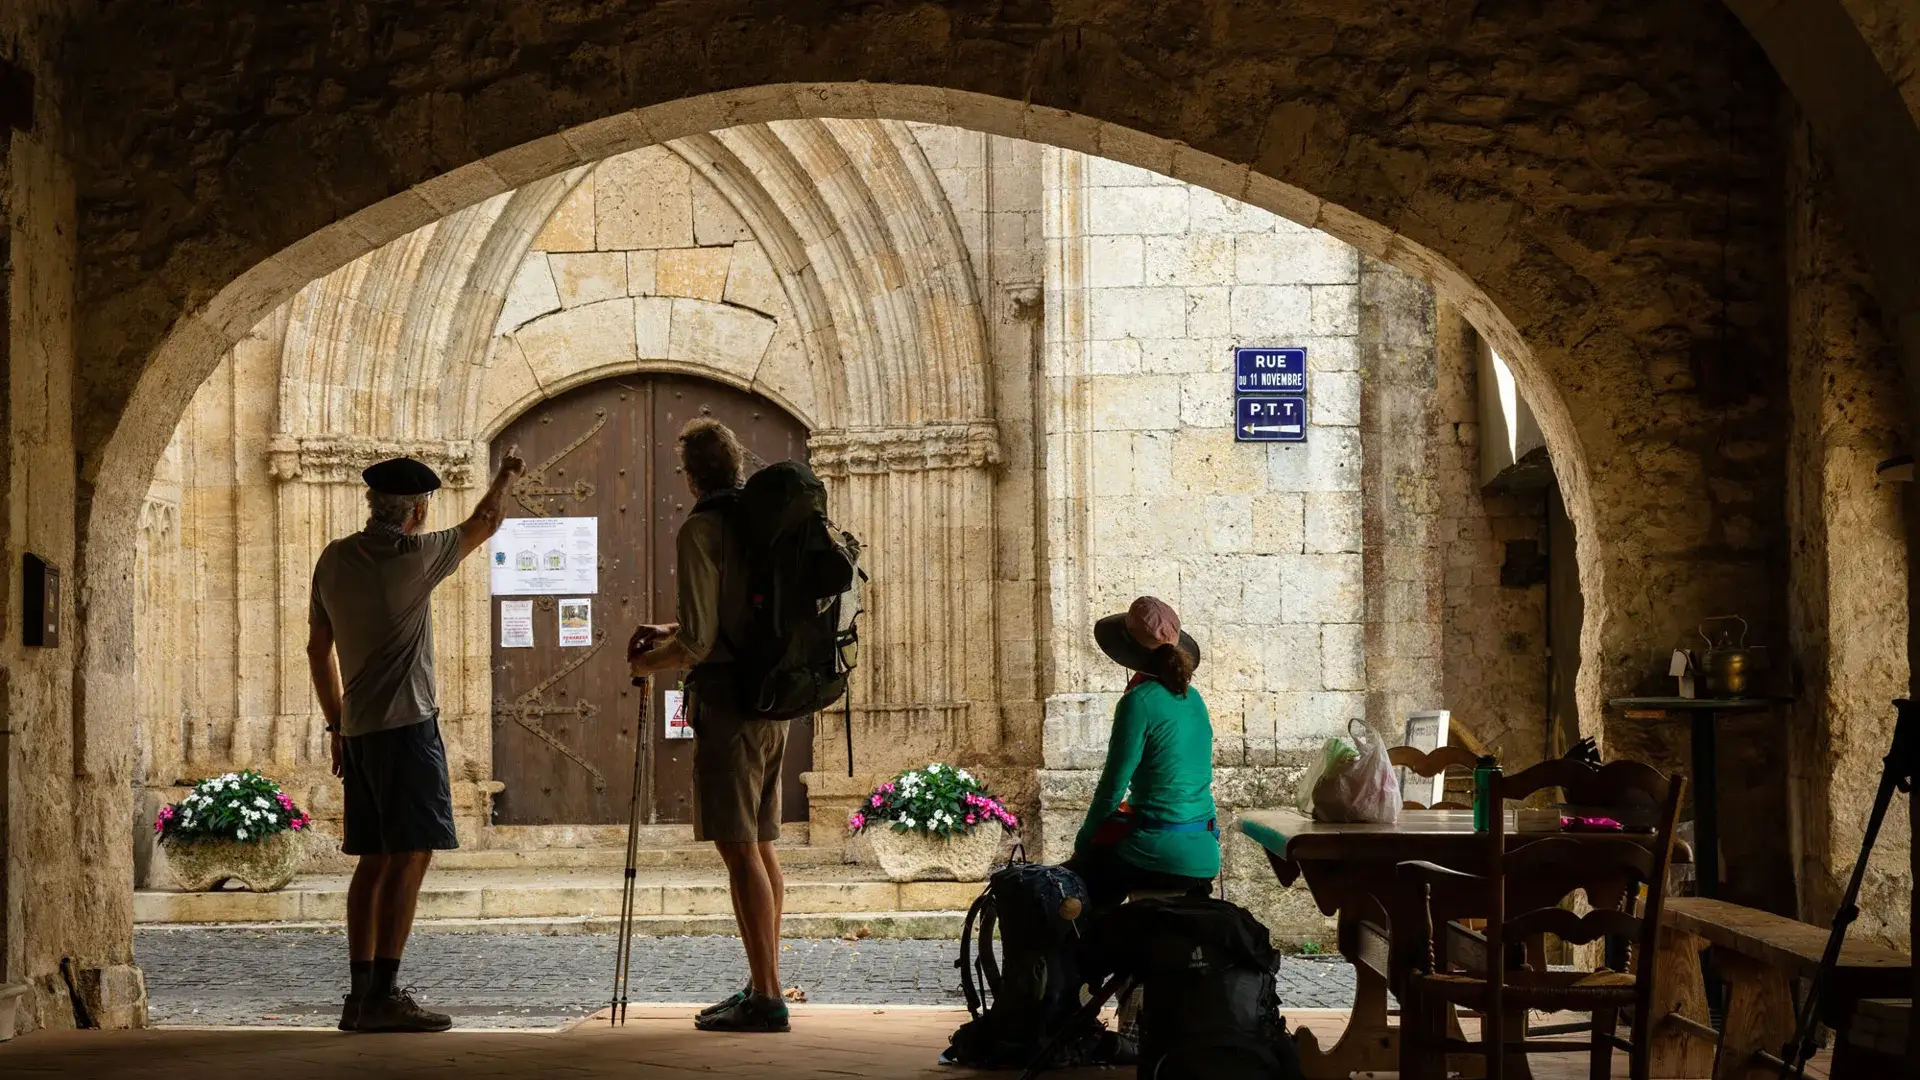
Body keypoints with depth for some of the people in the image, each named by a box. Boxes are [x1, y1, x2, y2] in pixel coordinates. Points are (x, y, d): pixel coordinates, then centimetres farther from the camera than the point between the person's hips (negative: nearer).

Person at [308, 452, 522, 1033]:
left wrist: (337, 725, 22)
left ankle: (361, 995, 10)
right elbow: (484, 522, 8)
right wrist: (505, 476, 28)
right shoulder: (415, 555, -9)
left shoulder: (334, 560, 9)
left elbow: (318, 648, 15)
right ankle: (383, 995, -15)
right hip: (406, 725, -8)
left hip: (358, 730, 8)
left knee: (375, 859, 10)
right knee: (410, 856, -9)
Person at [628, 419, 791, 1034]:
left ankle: (765, 998, -10)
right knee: (760, 845, 13)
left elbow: (699, 641, -17)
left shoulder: (701, 531, -12)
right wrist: (669, 632, 25)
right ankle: (763, 987, 18)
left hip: (727, 703, -8)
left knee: (739, 848, -8)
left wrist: (649, 662, 1)